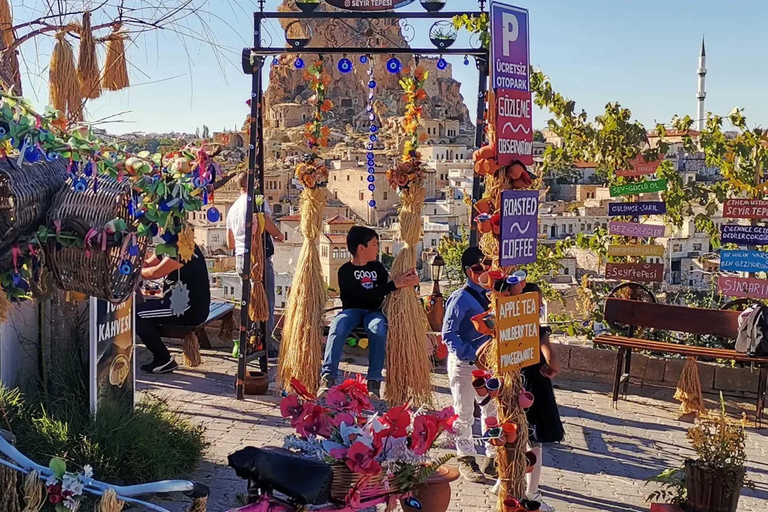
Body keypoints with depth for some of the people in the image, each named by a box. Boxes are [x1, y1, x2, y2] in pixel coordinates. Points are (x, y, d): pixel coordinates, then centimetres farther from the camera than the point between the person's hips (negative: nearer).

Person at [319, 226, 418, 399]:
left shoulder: (377, 267, 14)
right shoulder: (345, 271, -2)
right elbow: (365, 295, -15)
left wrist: (409, 281, -9)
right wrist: (394, 284, -18)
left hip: (374, 311, 2)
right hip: (352, 310, -2)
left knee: (378, 328, -34)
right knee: (337, 326, -36)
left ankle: (374, 381, -36)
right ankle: (328, 376, -40)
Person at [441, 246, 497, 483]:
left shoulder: (490, 295, 7)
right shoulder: (461, 299, -15)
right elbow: (448, 335, -18)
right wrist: (472, 355, -24)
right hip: (464, 364, -7)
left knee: (493, 410, 11)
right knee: (464, 414, 4)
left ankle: (492, 459, 24)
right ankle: (466, 460, 18)